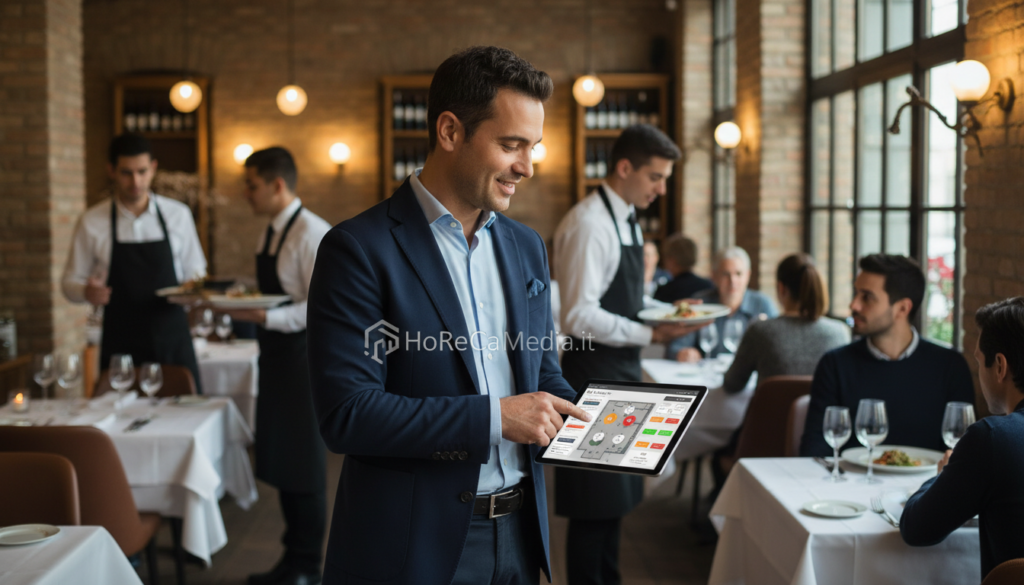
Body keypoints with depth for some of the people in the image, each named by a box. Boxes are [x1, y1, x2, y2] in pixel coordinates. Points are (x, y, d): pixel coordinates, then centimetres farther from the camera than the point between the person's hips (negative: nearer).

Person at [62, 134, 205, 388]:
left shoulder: (179, 215, 4)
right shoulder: (91, 222, 0)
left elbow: (195, 271, 12)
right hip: (120, 345, -1)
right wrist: (86, 292, -16)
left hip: (173, 340, 1)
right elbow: (70, 282, 6)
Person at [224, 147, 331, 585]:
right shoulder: (269, 234, 13)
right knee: (278, 461, 15)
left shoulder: (312, 234, -16)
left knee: (304, 464, 1)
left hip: (304, 358, -9)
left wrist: (261, 317, -26)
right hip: (275, 357, 9)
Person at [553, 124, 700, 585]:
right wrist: (649, 334, -22)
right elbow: (579, 316, -23)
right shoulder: (588, 224, -18)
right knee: (594, 503, -1)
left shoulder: (626, 219, 13)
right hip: (594, 377, -10)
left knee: (616, 496, 17)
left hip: (621, 374, 10)